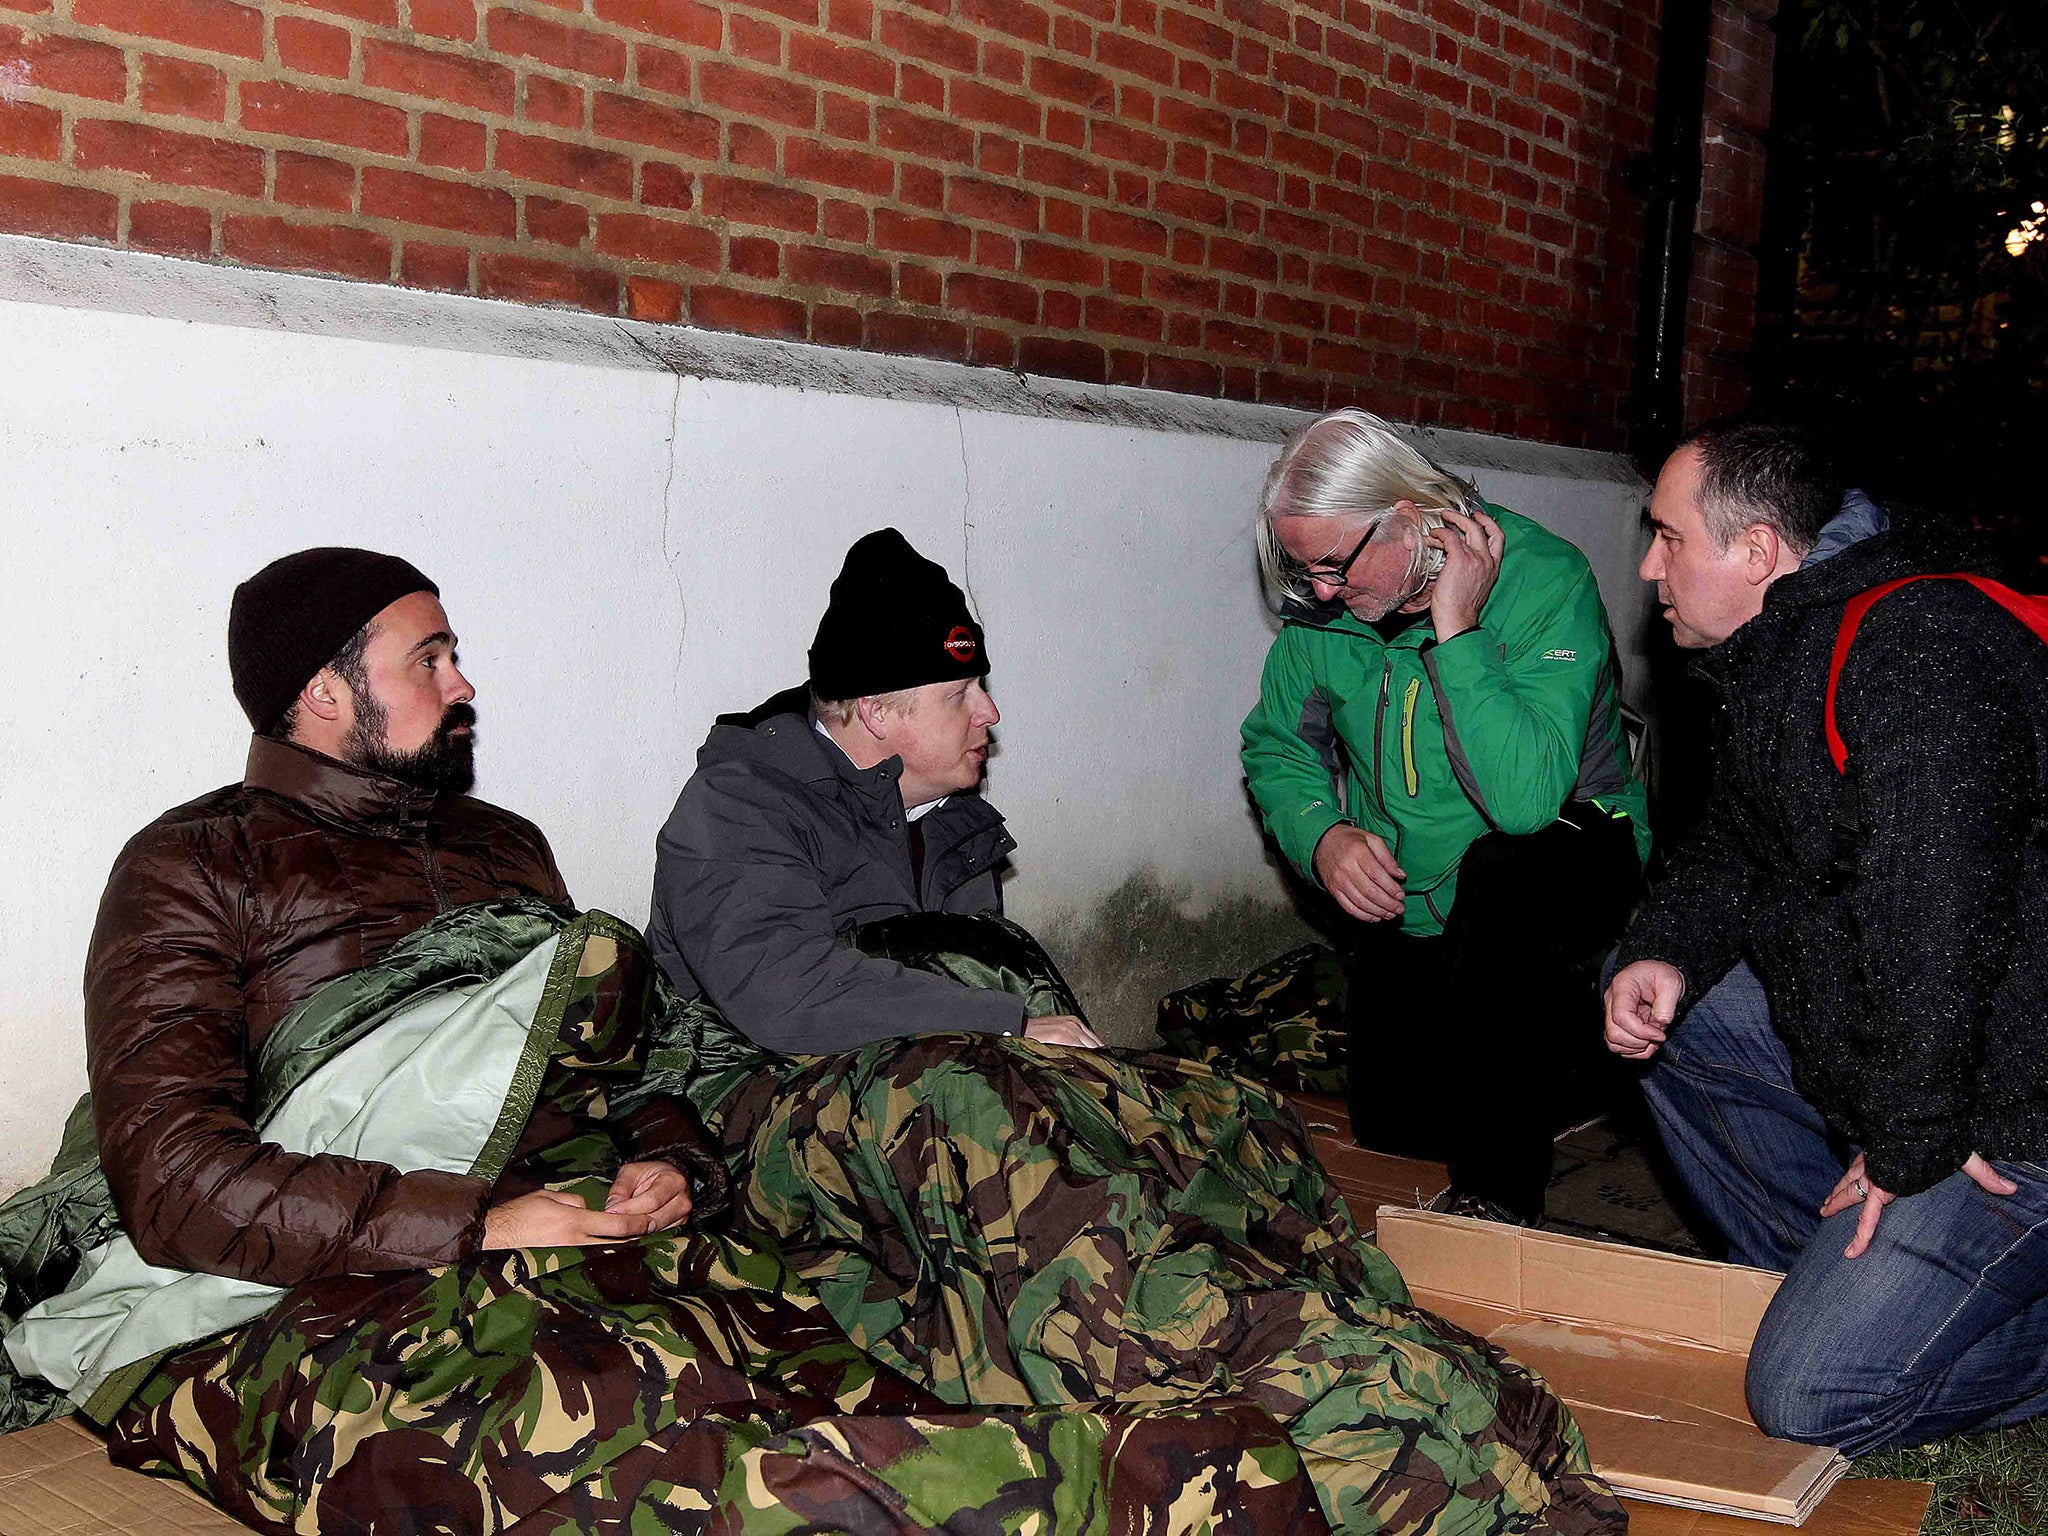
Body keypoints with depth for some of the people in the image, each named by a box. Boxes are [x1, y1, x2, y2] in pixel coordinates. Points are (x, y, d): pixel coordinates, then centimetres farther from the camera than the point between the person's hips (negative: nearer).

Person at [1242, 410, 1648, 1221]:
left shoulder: (1543, 581, -26)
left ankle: (1499, 1196, -27)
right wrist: (1322, 833, -15)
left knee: (1503, 874, -40)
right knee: (1390, 1127, 6)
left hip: (1567, 862, -6)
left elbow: (1526, 799, -37)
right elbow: (1276, 746, 5)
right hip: (1403, 905, 6)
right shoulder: (1322, 606, -9)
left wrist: (1455, 631, -37)